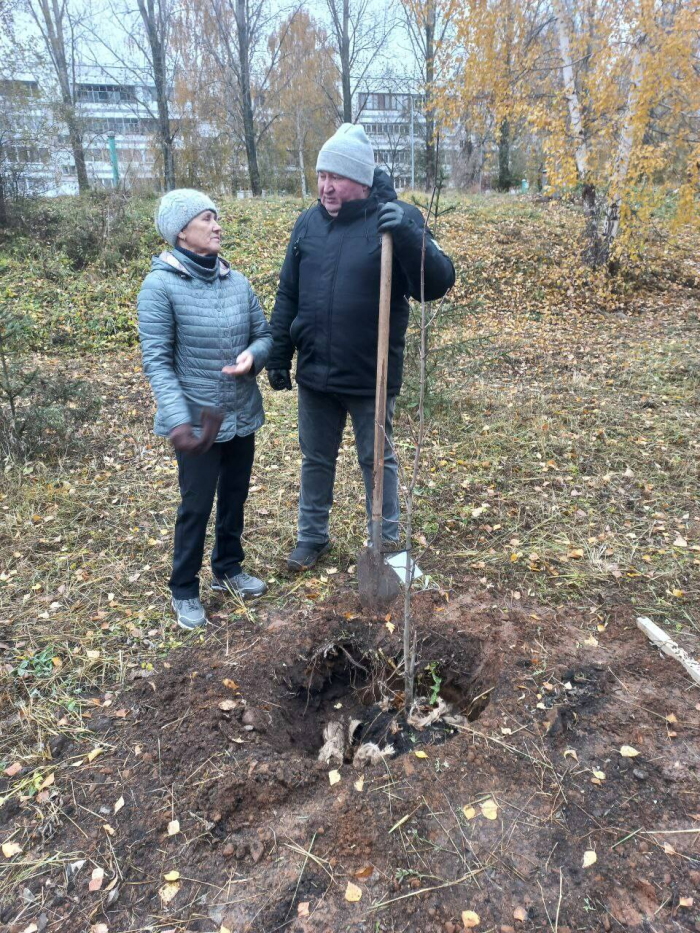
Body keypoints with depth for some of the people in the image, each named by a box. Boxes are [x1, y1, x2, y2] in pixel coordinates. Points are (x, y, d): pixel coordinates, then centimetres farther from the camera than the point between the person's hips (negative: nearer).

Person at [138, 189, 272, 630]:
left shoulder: (237, 280, 0)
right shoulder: (160, 286, -13)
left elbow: (266, 333, 8)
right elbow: (157, 361, -15)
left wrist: (252, 355, -16)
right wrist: (178, 419, -25)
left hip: (243, 415, 5)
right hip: (198, 420, -5)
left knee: (235, 497, 18)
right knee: (197, 506, 6)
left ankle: (228, 569, 40)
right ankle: (184, 590, 27)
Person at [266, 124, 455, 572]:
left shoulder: (397, 218, -10)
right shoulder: (309, 222, 4)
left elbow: (438, 283, -21)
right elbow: (288, 295, 9)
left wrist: (407, 235, -35)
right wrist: (279, 355, 10)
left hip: (371, 376, -4)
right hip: (314, 372, 4)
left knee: (378, 461, 12)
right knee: (316, 459, 17)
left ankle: (387, 542, 31)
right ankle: (312, 536, 37)